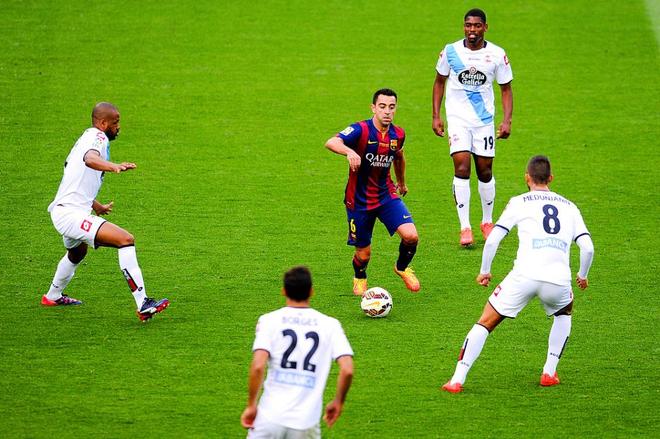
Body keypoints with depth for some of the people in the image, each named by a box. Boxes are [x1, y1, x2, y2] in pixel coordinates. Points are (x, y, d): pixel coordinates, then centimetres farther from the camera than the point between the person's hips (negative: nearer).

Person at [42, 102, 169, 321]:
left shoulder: (86, 137, 19)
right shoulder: (97, 137, -11)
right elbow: (90, 159, -36)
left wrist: (95, 206, 47)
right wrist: (113, 166, -57)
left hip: (62, 211, 11)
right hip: (71, 214, -11)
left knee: (77, 252, 41)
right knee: (126, 240, -24)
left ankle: (53, 296, 63)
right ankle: (143, 305, -32)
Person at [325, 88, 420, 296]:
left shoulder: (397, 135, -2)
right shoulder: (361, 130, -20)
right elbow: (331, 143, -38)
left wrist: (401, 182, 36)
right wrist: (349, 151, -59)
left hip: (387, 196, 4)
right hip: (359, 200, -4)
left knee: (411, 236, -16)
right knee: (364, 253, 5)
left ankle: (402, 267, 17)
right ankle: (360, 279, 42)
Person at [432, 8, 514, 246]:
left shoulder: (497, 55, -5)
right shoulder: (450, 51, -5)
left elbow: (506, 88, 4)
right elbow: (440, 82, 8)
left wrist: (507, 120, -7)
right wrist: (436, 116, 2)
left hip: (485, 119, 1)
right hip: (458, 119, -1)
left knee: (485, 172, 7)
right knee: (462, 168, -15)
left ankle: (487, 222, 27)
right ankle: (465, 228, -13)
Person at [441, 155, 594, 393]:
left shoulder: (519, 202, 13)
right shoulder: (569, 207, 20)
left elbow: (492, 239, 5)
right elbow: (588, 248, 11)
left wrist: (484, 271, 20)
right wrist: (582, 275, 30)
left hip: (524, 275, -2)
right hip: (558, 279, 2)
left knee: (486, 322, 10)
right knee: (564, 313, 35)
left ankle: (457, 380, 0)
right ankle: (549, 373, 26)